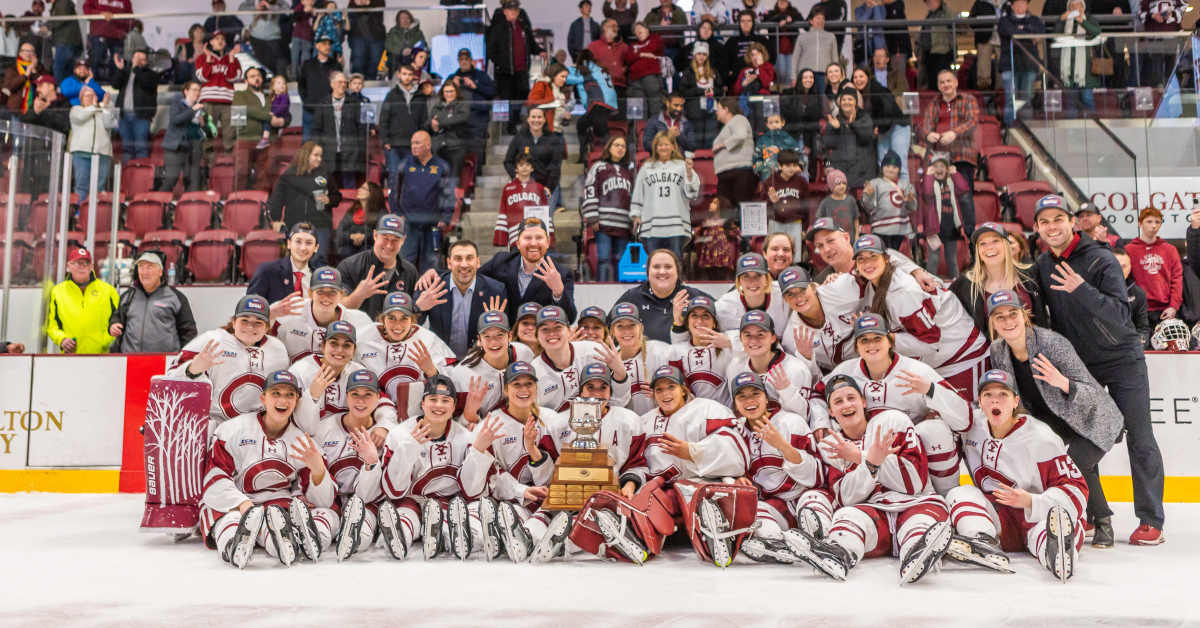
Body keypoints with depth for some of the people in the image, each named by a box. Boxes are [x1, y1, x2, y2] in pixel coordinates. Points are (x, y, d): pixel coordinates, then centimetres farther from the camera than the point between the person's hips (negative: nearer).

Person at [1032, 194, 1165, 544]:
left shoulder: (1100, 259, -18)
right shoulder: (1042, 266, 0)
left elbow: (1119, 315, -28)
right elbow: (1044, 316, 13)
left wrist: (1082, 290, -40)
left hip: (1121, 360, -5)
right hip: (1078, 364, 5)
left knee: (1139, 440, -1)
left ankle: (1151, 520, 7)